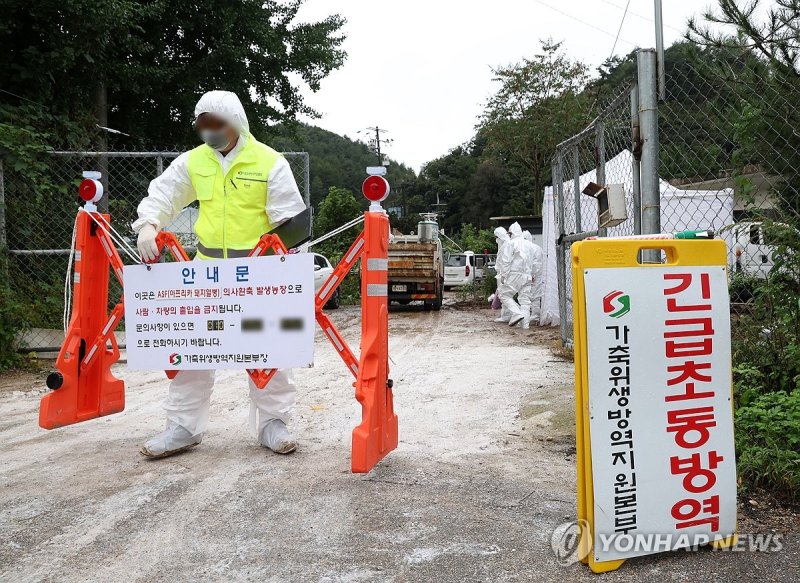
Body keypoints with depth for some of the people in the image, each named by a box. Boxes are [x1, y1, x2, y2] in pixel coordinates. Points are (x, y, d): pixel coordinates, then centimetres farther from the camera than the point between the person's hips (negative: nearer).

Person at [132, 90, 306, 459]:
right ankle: (184, 426, 15)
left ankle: (272, 422, 17)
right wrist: (148, 225, -9)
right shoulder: (192, 161, 5)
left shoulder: (270, 162, -7)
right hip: (208, 266, 4)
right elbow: (161, 195, 11)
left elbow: (290, 221, -7)